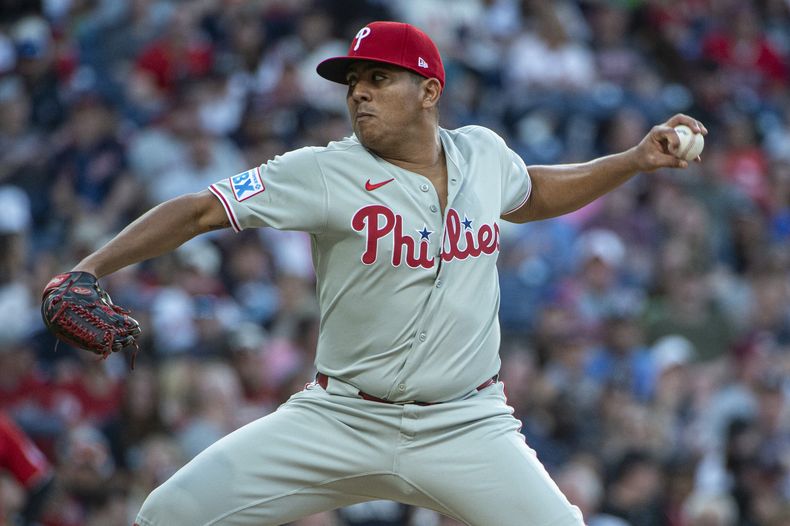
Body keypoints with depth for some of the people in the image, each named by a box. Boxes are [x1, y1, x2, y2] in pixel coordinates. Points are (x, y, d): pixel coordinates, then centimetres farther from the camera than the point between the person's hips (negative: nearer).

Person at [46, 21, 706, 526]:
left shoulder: (483, 153, 4)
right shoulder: (324, 174, -9)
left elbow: (530, 195, 28)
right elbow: (200, 211, -14)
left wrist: (636, 160, 20)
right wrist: (89, 271, -27)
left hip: (466, 426, 2)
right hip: (340, 420, -2)